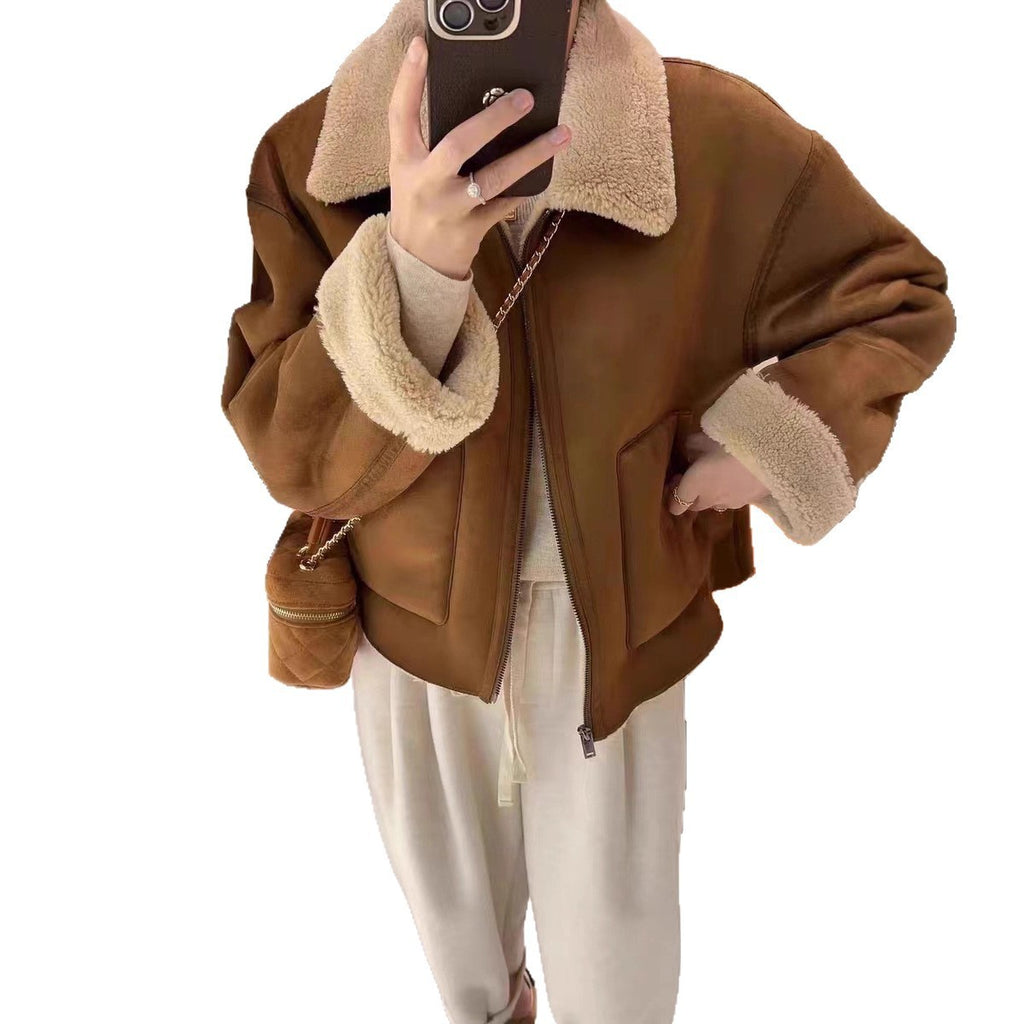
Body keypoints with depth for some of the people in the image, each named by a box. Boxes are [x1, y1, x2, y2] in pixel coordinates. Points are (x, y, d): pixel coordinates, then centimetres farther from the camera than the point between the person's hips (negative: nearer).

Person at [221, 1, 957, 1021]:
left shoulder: (722, 137, -15)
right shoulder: (309, 157, -14)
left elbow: (898, 299, 0)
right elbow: (290, 453, -20)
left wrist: (781, 434, -17)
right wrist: (407, 271, -37)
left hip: (620, 637, -1)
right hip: (418, 632, 2)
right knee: (457, 921, 30)